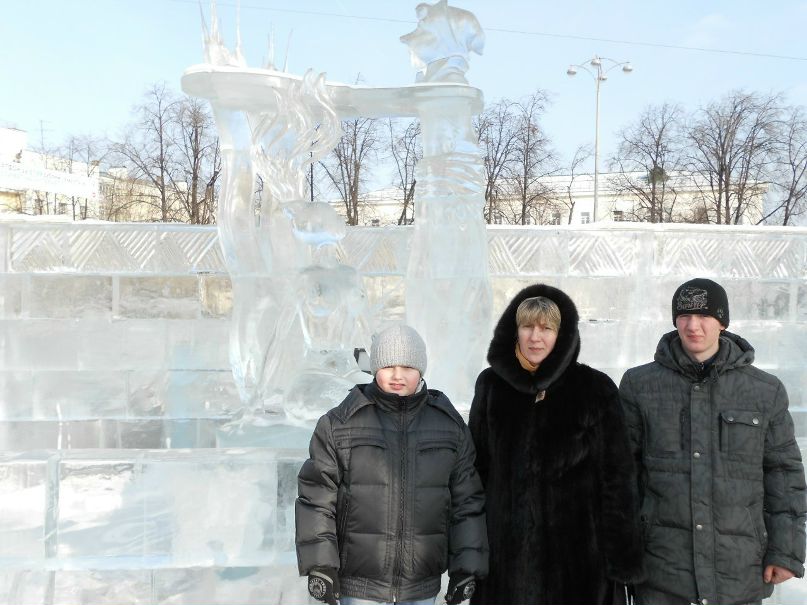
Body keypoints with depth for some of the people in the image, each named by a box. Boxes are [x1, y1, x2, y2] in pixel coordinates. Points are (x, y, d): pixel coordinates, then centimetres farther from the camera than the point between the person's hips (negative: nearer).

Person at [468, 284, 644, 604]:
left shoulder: (596, 388, -4)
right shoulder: (491, 384, 3)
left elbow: (618, 477, -4)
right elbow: (475, 467, 8)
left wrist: (622, 556, -6)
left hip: (578, 554, -2)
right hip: (505, 551, 2)